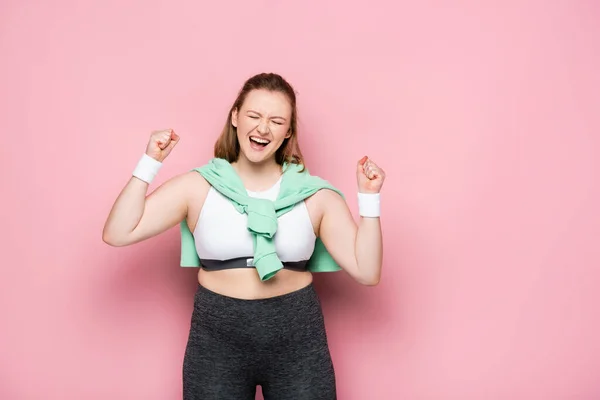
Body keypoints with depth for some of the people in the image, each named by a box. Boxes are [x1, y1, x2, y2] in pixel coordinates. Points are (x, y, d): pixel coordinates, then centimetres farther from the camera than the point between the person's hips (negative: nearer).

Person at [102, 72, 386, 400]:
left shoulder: (315, 194, -2)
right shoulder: (197, 186, -2)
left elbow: (366, 272, -4)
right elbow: (117, 234, -7)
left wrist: (369, 198, -11)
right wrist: (150, 163, -11)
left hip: (297, 342, 1)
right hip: (216, 342, 0)